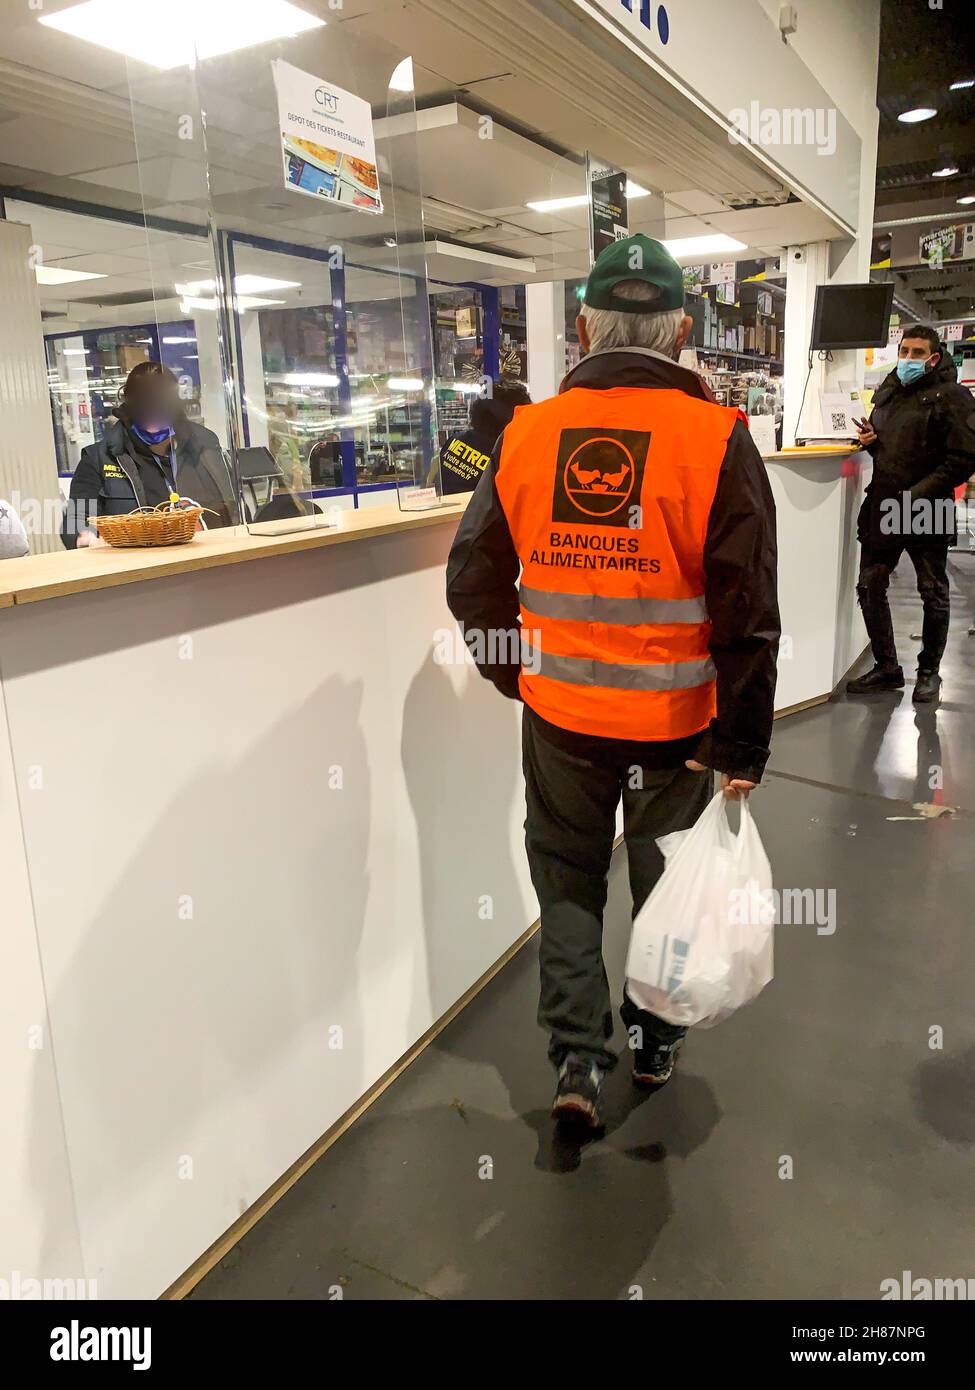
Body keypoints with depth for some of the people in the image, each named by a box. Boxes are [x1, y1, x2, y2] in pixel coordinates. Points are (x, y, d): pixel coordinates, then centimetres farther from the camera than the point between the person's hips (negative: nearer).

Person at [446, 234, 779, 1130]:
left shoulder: (526, 435, -6)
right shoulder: (717, 440, -13)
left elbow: (473, 584, 1)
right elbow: (749, 614, -16)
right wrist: (743, 746, -7)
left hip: (560, 716, 1)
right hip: (676, 722, -1)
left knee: (568, 876, 20)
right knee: (668, 883, 20)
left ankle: (578, 1056, 17)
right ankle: (655, 1043, 39)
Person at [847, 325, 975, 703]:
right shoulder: (887, 391, 13)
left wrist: (919, 495, -21)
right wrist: (869, 439, 3)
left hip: (927, 512, -6)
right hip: (883, 508, 6)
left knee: (934, 594, 7)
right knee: (869, 587, 5)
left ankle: (929, 671, 22)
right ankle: (886, 667, 19)